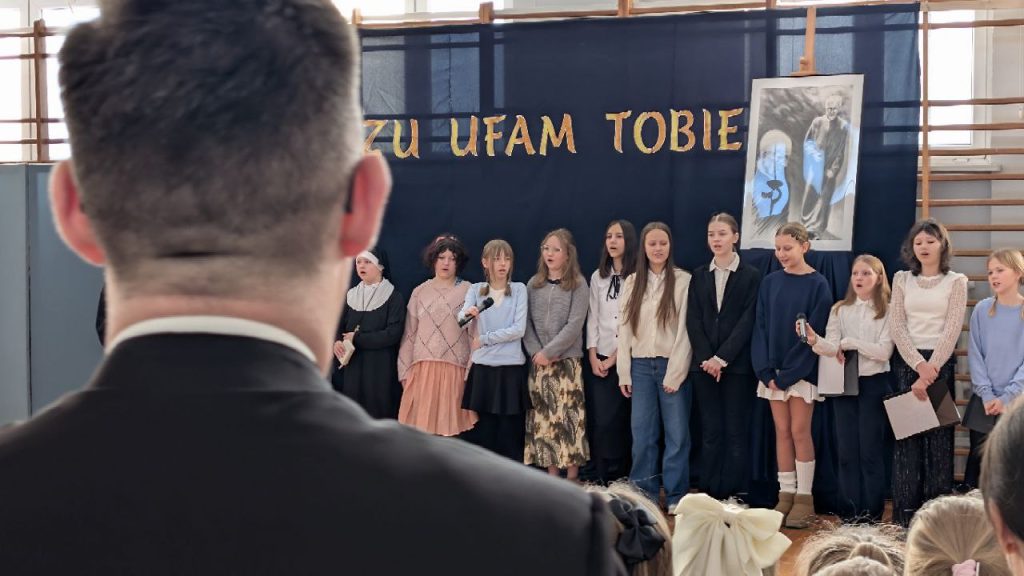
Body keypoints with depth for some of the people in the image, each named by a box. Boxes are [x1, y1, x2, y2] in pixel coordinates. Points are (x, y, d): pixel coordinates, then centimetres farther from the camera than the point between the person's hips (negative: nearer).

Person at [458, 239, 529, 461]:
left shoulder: (519, 289, 2)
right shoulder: (475, 290, 6)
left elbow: (519, 329, -8)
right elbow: (462, 323, -10)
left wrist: (484, 339, -8)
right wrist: (467, 314, -32)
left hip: (511, 368, -1)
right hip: (482, 368, 1)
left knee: (510, 432, 1)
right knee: (482, 431, 3)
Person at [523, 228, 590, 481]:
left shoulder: (578, 284, -1)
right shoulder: (534, 284, 10)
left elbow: (574, 325, -10)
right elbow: (525, 322, 5)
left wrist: (549, 351, -14)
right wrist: (535, 352, -9)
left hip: (567, 361, -4)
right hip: (538, 362, 4)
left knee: (568, 416, -4)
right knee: (544, 416, 3)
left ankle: (572, 476, 2)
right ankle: (552, 474, 10)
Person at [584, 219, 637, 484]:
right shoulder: (598, 277, 12)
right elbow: (592, 318, 10)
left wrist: (615, 357, -8)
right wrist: (593, 356, 0)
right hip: (599, 358, 4)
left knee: (620, 419, -1)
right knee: (600, 420, -1)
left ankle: (619, 479, 8)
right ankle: (601, 479, 6)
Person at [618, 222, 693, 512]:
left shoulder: (683, 280, -3)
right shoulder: (632, 283, 9)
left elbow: (685, 329, -6)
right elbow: (624, 328, 9)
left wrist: (675, 372, -10)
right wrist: (624, 372, 4)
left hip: (672, 364, -3)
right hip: (640, 365, 4)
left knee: (677, 433, 0)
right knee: (642, 433, 6)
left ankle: (676, 496, 9)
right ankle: (645, 494, 16)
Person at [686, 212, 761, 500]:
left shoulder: (751, 276, 0)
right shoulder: (699, 276, 11)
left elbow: (747, 322, -6)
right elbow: (693, 320, 5)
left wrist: (722, 358, -13)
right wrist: (706, 358, -7)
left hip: (737, 365, -3)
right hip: (704, 364, 3)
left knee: (736, 432, 0)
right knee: (710, 431, 5)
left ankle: (734, 496, 4)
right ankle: (709, 496, 8)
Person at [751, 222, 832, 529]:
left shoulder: (818, 285, -6)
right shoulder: (769, 283, 6)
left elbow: (814, 334, -9)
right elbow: (760, 328, 4)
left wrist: (788, 374, -13)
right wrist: (766, 371, -7)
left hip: (802, 370, -4)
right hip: (773, 370, 4)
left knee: (799, 432, -2)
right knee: (782, 432, 7)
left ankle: (804, 497, 7)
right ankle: (786, 495, 13)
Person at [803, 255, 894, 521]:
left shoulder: (887, 312, -2)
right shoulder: (840, 310, 6)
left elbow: (884, 352, -12)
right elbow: (831, 346, -7)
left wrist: (849, 342, -13)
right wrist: (815, 340, -28)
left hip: (874, 383, -3)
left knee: (870, 451, -1)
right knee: (846, 450, 5)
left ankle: (872, 515, 8)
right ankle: (849, 514, 12)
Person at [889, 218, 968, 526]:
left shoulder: (956, 281, 2)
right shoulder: (902, 279, 8)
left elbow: (952, 330, -6)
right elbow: (897, 327, 2)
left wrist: (930, 371, -14)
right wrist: (918, 365, -12)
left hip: (940, 363, -2)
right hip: (906, 362, 2)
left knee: (939, 438, -1)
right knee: (906, 438, 0)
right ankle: (904, 517, 5)